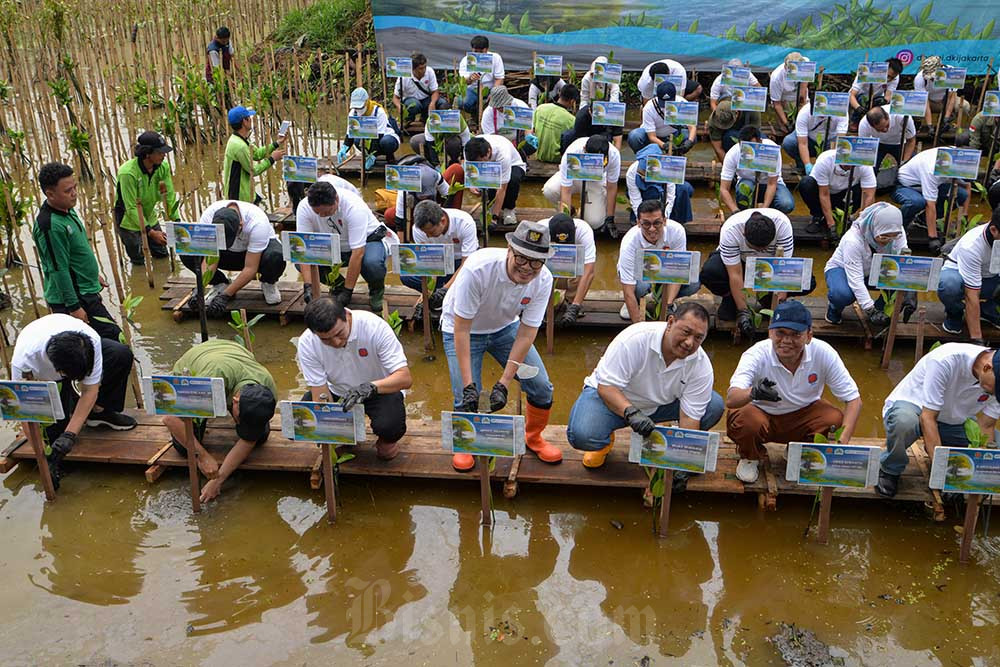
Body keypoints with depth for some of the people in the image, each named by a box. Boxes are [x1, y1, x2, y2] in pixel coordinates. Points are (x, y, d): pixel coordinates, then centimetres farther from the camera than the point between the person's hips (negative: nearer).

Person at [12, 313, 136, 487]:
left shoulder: (92, 341, -39)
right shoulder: (24, 359, -42)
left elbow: (89, 391, -28)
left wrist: (70, 434, -35)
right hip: (39, 375, -2)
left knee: (122, 355, -26)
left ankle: (99, 412, -8)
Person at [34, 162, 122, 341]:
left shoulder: (67, 209, 5)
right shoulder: (50, 226, -25)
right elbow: (59, 270, -24)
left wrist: (94, 274, 28)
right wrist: (74, 307, -22)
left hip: (85, 291, 10)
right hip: (73, 297, -10)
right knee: (112, 337, -8)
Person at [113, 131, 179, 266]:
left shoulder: (163, 167, -15)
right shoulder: (128, 173, -32)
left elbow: (170, 196, -11)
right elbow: (131, 208, -29)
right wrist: (150, 232, -31)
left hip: (150, 217, 6)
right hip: (129, 220, -5)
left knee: (162, 254, 11)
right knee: (139, 262, 4)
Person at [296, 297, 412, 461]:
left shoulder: (374, 326, -30)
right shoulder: (307, 343, -22)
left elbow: (405, 378, -32)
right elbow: (320, 395, -21)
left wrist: (370, 387, -50)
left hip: (381, 389, -3)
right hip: (337, 392, 3)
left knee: (389, 426, -35)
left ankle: (386, 439, 6)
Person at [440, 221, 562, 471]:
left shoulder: (543, 280, -24)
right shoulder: (478, 268, -37)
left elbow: (526, 335, -20)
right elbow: (461, 330, -31)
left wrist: (502, 385, -26)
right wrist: (469, 385, -33)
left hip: (505, 327, 4)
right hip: (462, 329, -3)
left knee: (541, 388, -3)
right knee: (467, 400, -12)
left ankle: (533, 438, 26)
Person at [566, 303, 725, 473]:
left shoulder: (702, 367, -19)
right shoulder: (635, 339, -30)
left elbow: (690, 417, -19)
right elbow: (606, 387, -29)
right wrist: (631, 413, -46)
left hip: (659, 404, 4)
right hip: (610, 396, -3)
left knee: (715, 406, -17)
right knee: (581, 435, -33)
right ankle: (605, 443, 6)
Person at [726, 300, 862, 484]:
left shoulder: (823, 353, -21)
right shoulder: (757, 354, -27)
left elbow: (853, 399, -13)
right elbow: (730, 400, -40)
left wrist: (843, 441, -29)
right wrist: (753, 393, -64)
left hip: (803, 415, 2)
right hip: (761, 413, -2)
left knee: (834, 419, -27)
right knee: (747, 420, -35)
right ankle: (750, 457, 3)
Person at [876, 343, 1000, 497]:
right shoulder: (946, 361, -34)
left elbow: (986, 427, -9)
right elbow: (927, 418, -32)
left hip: (951, 421, 6)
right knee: (904, 421, -42)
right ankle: (890, 470, -13)